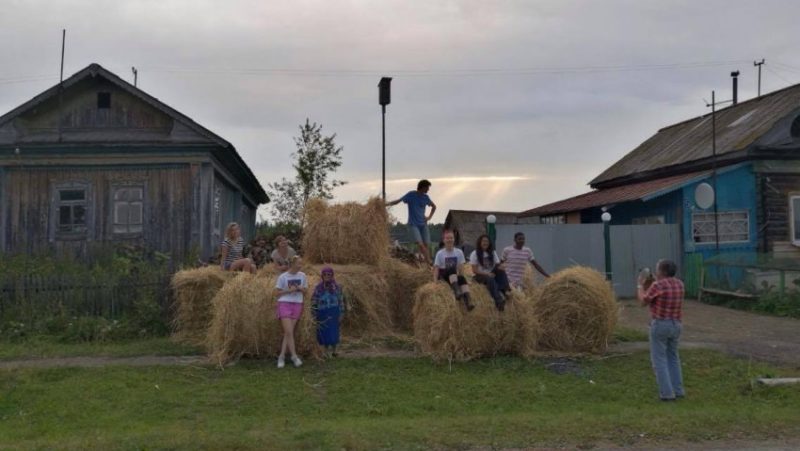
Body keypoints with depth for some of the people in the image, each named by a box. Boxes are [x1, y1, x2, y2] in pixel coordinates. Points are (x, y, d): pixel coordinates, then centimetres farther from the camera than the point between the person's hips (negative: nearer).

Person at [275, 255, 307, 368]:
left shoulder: (302, 275, 5)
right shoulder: (283, 277, -5)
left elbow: (305, 290, 12)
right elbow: (278, 292, -1)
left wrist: (300, 289, -10)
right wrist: (289, 290, -16)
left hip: (297, 305, 3)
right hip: (284, 304, -3)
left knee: (288, 332, 2)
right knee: (289, 332, -11)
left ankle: (282, 356, 8)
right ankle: (294, 356, -2)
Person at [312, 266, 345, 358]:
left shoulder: (336, 287, 0)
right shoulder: (318, 287, 2)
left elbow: (340, 300, 3)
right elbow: (314, 300, 6)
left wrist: (341, 312, 0)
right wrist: (314, 314, 1)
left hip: (333, 312, -1)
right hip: (322, 312, 1)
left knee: (333, 331, -2)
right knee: (324, 332, 5)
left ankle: (333, 350, 13)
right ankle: (326, 350, 20)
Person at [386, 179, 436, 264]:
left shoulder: (425, 197, 6)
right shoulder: (411, 195, -6)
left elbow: (434, 206, 23)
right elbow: (398, 201, -13)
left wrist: (429, 217, 10)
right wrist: (387, 204, -28)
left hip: (423, 224, 4)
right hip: (413, 224, -4)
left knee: (425, 245, 0)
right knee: (420, 244, -17)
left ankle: (428, 264, 5)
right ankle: (430, 264, -18)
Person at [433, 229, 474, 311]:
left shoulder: (459, 252, 3)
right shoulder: (440, 253, -3)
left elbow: (461, 268, 0)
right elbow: (436, 268, -6)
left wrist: (461, 277, -16)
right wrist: (435, 282, -17)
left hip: (455, 277, 2)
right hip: (443, 275, -2)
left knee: (462, 279, -33)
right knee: (452, 269, -35)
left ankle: (467, 302, -50)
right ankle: (457, 291, -55)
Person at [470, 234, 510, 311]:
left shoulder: (492, 253, 12)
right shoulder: (474, 254, -2)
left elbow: (498, 265, 5)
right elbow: (475, 270, -9)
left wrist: (501, 266, -20)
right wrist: (487, 274, -22)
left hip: (491, 274, 5)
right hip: (481, 276, -5)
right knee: (490, 279, -38)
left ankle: (503, 291, -41)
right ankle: (498, 301, -50)